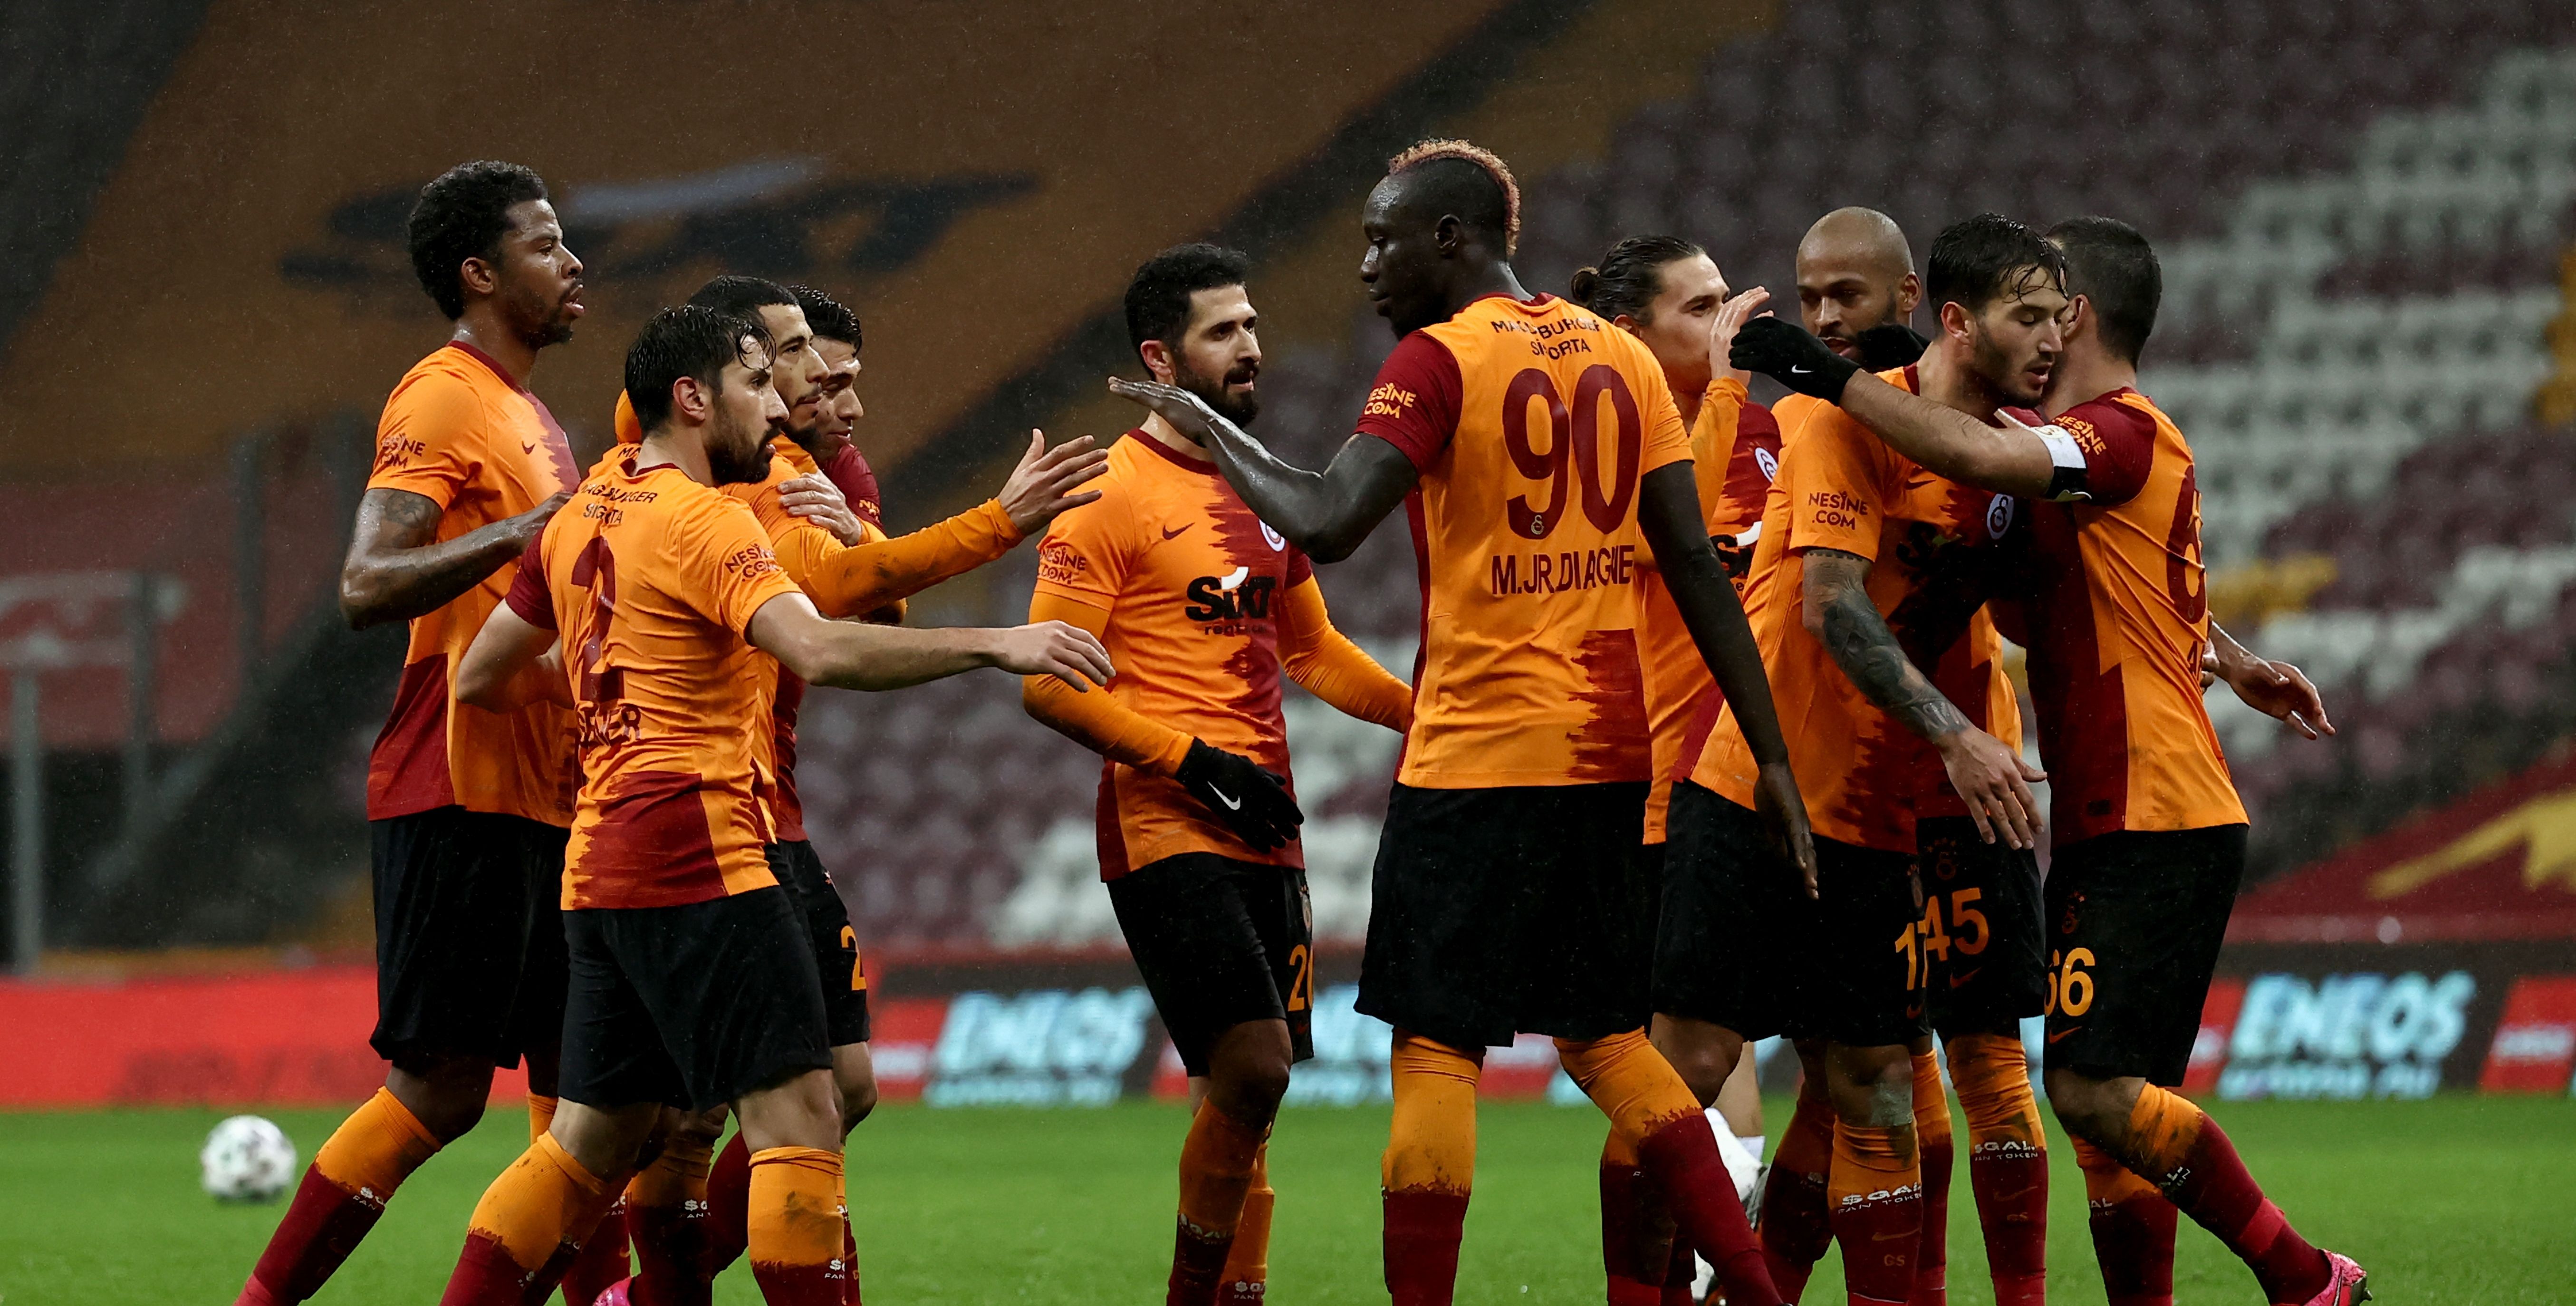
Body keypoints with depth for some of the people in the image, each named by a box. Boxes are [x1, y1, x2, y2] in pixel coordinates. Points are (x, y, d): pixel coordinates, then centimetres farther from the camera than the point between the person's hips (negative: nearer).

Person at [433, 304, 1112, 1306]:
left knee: (591, 1141, 13)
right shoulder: (701, 520, -11)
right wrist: (994, 646, -29)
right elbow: (821, 651, -27)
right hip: (700, 856, -9)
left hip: (600, 866, 9)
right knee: (798, 1115, -10)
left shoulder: (581, 518, 15)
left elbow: (483, 677, 24)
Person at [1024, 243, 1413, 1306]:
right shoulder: (1111, 497, -8)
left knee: (1247, 1091, 7)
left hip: (1265, 830, 8)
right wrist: (1192, 762, -16)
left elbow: (1310, 649, 28)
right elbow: (1048, 682, -12)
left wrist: (1428, 708, 14)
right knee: (1251, 1069, -17)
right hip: (1166, 829, -8)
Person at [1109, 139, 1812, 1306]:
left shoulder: (1440, 360, -10)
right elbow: (1696, 566, 7)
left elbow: (1325, 524, -21)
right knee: (1605, 1035, 16)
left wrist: (1210, 428, -6)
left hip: (1476, 763, -7)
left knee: (1435, 1047, -2)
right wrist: (1773, 760, 7)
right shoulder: (1620, 357, 10)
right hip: (1607, 753, 7)